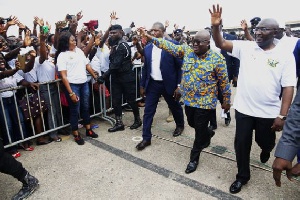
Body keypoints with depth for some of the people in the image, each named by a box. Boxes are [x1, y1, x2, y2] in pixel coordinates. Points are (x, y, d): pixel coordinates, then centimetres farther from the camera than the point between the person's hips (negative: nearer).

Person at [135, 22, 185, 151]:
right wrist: (142, 85, 10)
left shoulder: (173, 45, -9)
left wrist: (179, 85, -13)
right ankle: (146, 138, 14)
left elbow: (180, 66, -9)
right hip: (152, 84, 4)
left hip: (168, 84, -3)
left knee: (175, 107, 17)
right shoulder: (147, 48, 5)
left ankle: (180, 125, 46)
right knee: (148, 111, 2)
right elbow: (145, 67, 11)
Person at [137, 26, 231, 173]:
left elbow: (224, 82, -7)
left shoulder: (217, 58, -12)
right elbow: (169, 46, -6)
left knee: (200, 131, 6)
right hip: (189, 99, 5)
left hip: (205, 102, -5)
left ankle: (194, 158, 26)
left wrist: (226, 100, -2)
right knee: (192, 124, 23)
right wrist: (149, 37, -13)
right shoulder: (187, 50, -1)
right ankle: (208, 134, 56)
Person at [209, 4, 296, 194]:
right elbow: (221, 44, -7)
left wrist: (282, 115, -11)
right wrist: (216, 26, -26)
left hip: (269, 113, -1)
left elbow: (288, 88, -7)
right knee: (241, 144, 11)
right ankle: (243, 176, 33)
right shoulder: (246, 47, -1)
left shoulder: (285, 56, -6)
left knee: (265, 142, 20)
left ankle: (266, 149, 60)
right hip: (243, 109, 1)